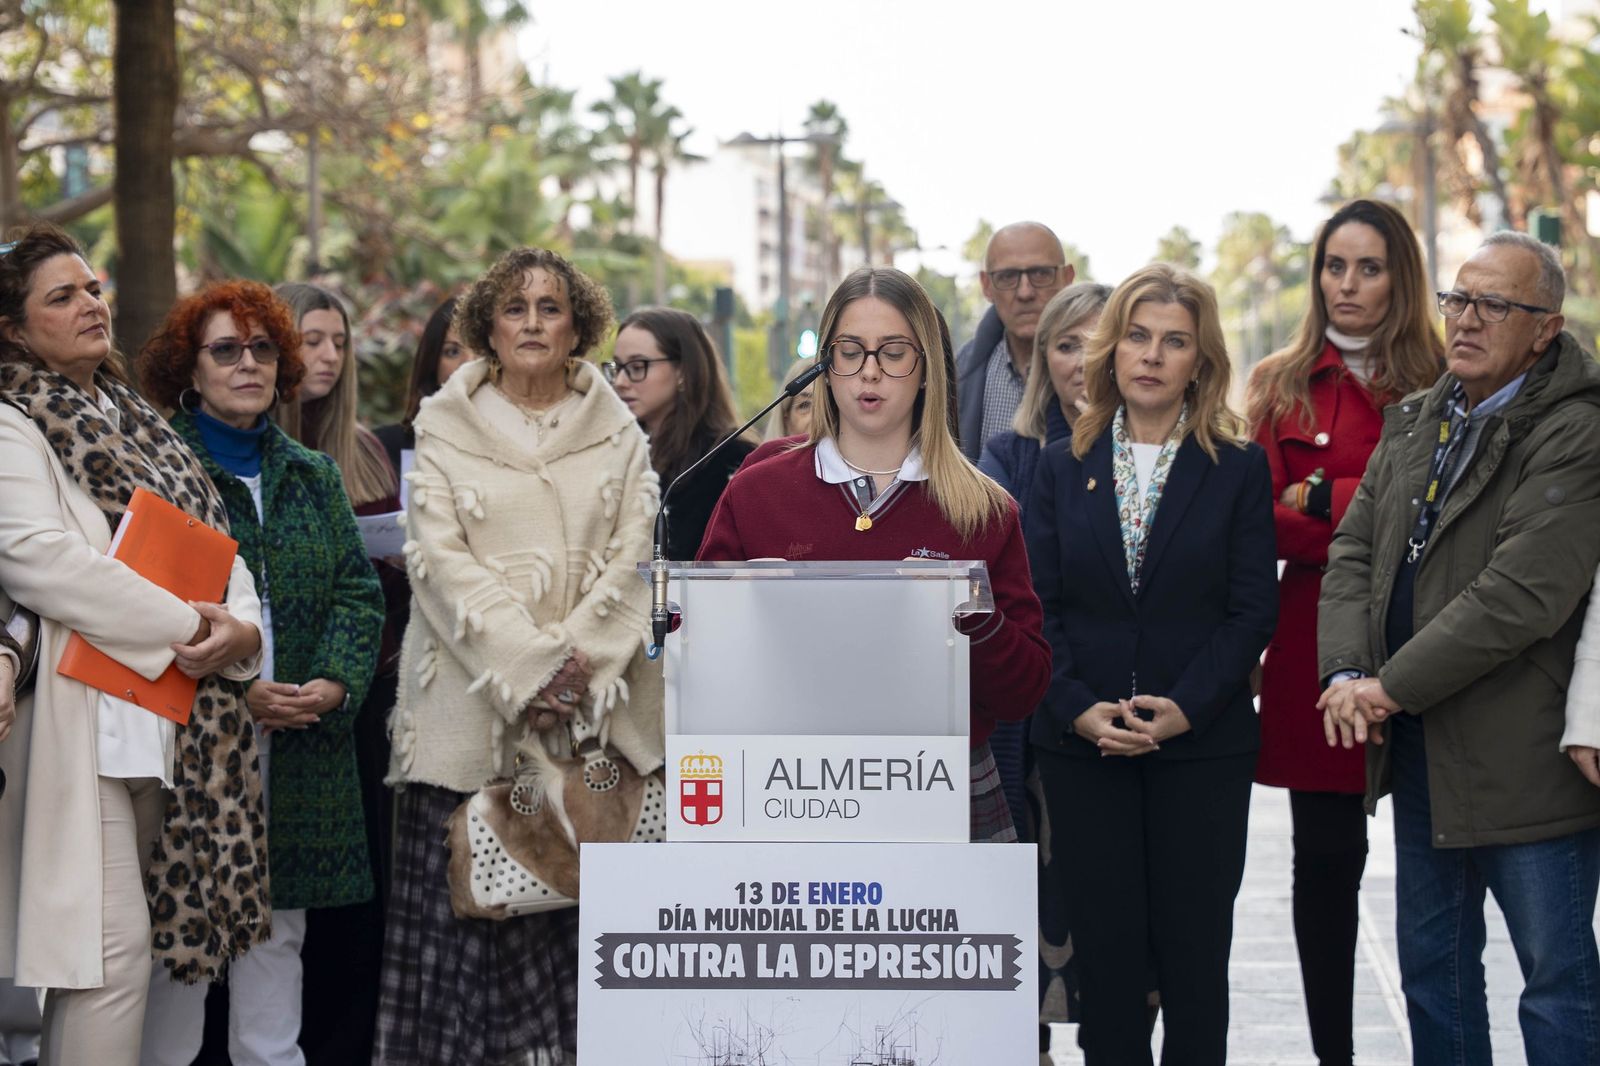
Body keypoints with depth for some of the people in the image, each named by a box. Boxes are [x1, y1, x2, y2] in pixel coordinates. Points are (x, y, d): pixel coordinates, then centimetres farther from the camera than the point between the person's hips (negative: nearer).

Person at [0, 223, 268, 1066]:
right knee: (112, 947, -13)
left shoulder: (138, 425, 22)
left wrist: (240, 624, -5)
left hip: (166, 710, 7)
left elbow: (214, 538, 17)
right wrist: (182, 627, -15)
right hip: (84, 718, -7)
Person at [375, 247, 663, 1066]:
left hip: (598, 712, 1)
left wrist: (577, 663, -12)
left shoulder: (617, 434, 13)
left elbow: (632, 560, 4)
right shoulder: (445, 428, 9)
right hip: (475, 710, -1)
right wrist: (526, 666, -12)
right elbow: (441, 559, -2)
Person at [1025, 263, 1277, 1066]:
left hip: (1202, 749, -1)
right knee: (1104, 952, 4)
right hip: (1082, 749, 2)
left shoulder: (1239, 469, 3)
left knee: (1194, 953, 3)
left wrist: (1184, 708, -15)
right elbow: (1037, 605, 3)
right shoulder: (1063, 467, 8)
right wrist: (1078, 708, -12)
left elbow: (1253, 609, -3)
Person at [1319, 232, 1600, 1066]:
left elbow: (1520, 597, -23)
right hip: (1418, 748, 8)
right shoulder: (1414, 423, 12)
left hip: (1525, 762, -8)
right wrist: (1346, 673, -8)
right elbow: (1353, 551, 10)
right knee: (1432, 964, 17)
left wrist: (1390, 687, -18)